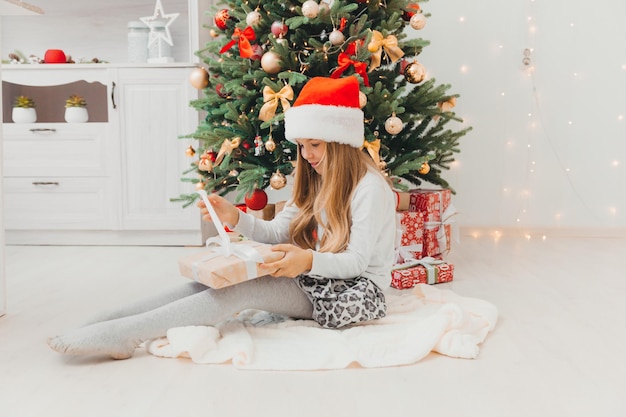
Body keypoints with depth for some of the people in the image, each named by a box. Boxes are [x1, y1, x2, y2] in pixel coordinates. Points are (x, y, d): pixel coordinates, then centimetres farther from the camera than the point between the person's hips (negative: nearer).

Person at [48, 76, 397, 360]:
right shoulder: (318, 181, 15)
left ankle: (126, 334, -30)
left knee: (243, 288, -27)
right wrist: (236, 218, -9)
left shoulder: (369, 186, -13)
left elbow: (357, 261, -19)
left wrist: (310, 260, -37)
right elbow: (278, 233, 8)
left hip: (356, 291, -7)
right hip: (315, 279, 8)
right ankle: (102, 324, -21)